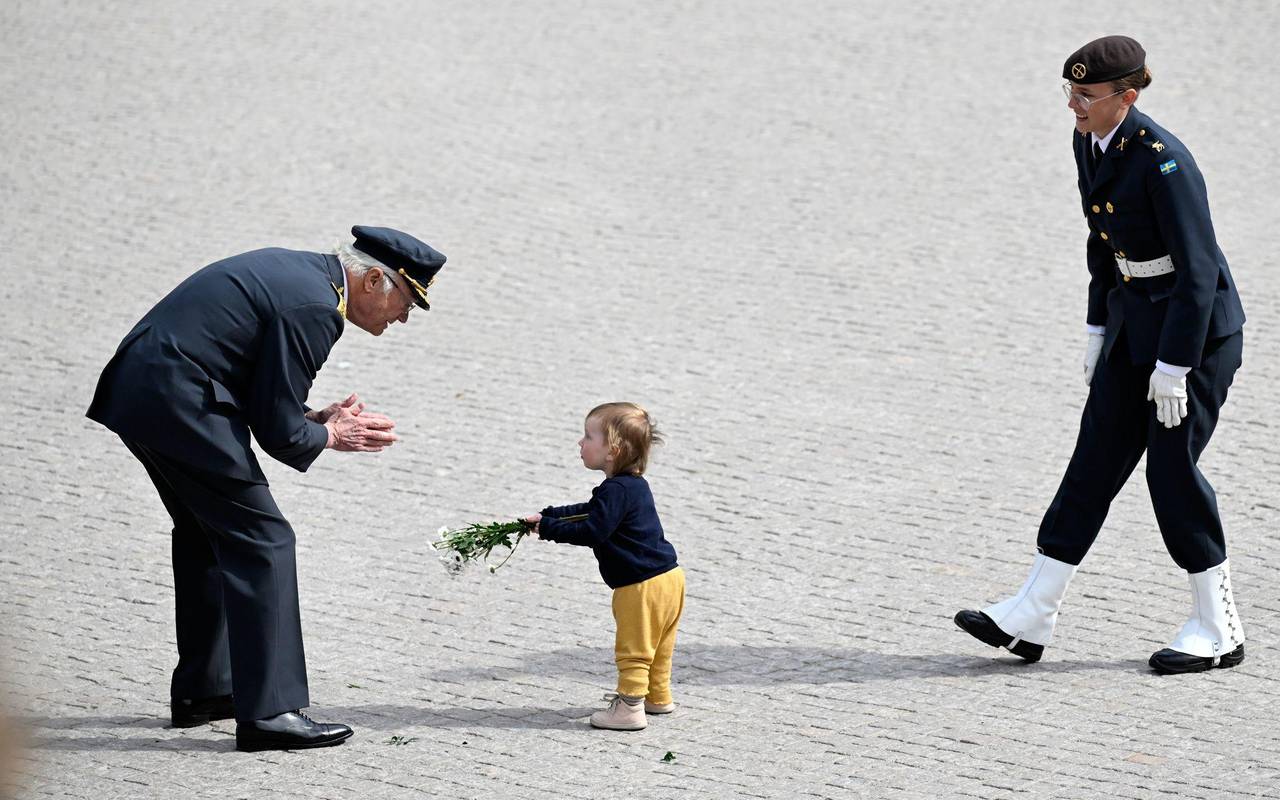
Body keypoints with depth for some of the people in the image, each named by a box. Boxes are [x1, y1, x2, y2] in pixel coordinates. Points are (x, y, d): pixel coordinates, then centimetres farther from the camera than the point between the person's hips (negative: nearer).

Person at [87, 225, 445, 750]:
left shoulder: (297, 272, 17)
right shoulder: (313, 308, -14)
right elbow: (279, 433, -13)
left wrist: (316, 418, 13)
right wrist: (329, 436, 6)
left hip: (135, 390, 11)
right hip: (179, 405, -11)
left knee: (207, 536, 23)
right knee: (261, 542, -7)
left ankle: (200, 689, 32)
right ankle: (269, 712, -9)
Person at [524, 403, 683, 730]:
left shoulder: (617, 491, -21)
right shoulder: (632, 485, 12)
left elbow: (592, 531, -25)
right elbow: (588, 512, 23)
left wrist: (548, 528, -16)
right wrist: (546, 515, 17)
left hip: (643, 586, -10)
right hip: (666, 577, 10)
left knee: (633, 648, -3)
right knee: (656, 646, 23)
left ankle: (630, 707, 0)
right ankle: (658, 696, 35)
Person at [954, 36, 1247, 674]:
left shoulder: (1162, 160, -24)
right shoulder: (1088, 144, 3)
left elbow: (1198, 267, -23)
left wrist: (1173, 367, -22)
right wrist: (1099, 331, 17)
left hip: (1198, 326, -9)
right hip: (1135, 316, 9)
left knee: (1172, 466, -5)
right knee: (1096, 459, 6)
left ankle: (1218, 631, 9)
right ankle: (1030, 618, 5)